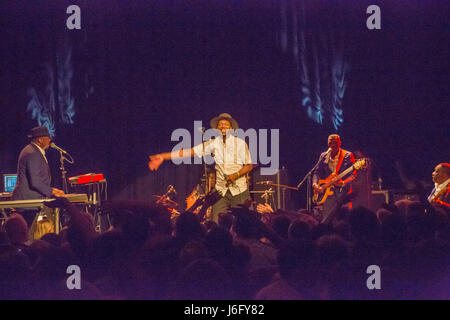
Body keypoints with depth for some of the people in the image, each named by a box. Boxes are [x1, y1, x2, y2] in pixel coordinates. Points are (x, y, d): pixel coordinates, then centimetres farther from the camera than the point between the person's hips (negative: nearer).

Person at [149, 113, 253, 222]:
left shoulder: (240, 143, -1)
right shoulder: (214, 143, 5)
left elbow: (249, 165, 3)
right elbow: (190, 152, 2)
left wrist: (236, 175, -17)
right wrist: (163, 156, -4)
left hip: (239, 190, -2)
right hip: (221, 191, 2)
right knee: (215, 223, -7)